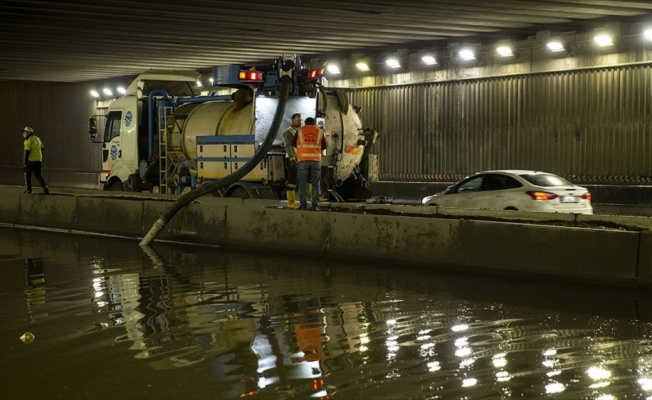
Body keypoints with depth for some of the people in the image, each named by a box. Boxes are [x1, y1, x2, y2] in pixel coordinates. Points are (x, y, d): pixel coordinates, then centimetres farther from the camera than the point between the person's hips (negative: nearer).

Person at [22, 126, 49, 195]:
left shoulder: (28, 140, -10)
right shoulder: (38, 139, 13)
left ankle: (29, 190, 8)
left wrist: (25, 163, -14)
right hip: (38, 160, 6)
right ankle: (45, 187, -10)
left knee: (27, 175, 9)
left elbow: (27, 152, -15)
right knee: (38, 175, 10)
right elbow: (42, 148, 19)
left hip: (31, 161, -6)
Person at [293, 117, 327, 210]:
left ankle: (303, 204, -2)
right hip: (316, 160, 1)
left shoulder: (300, 131, 7)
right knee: (315, 183, 5)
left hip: (303, 160, -1)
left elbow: (293, 143, 14)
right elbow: (324, 146, 17)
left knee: (303, 183, 3)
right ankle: (315, 205, 0)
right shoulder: (320, 132, 11)